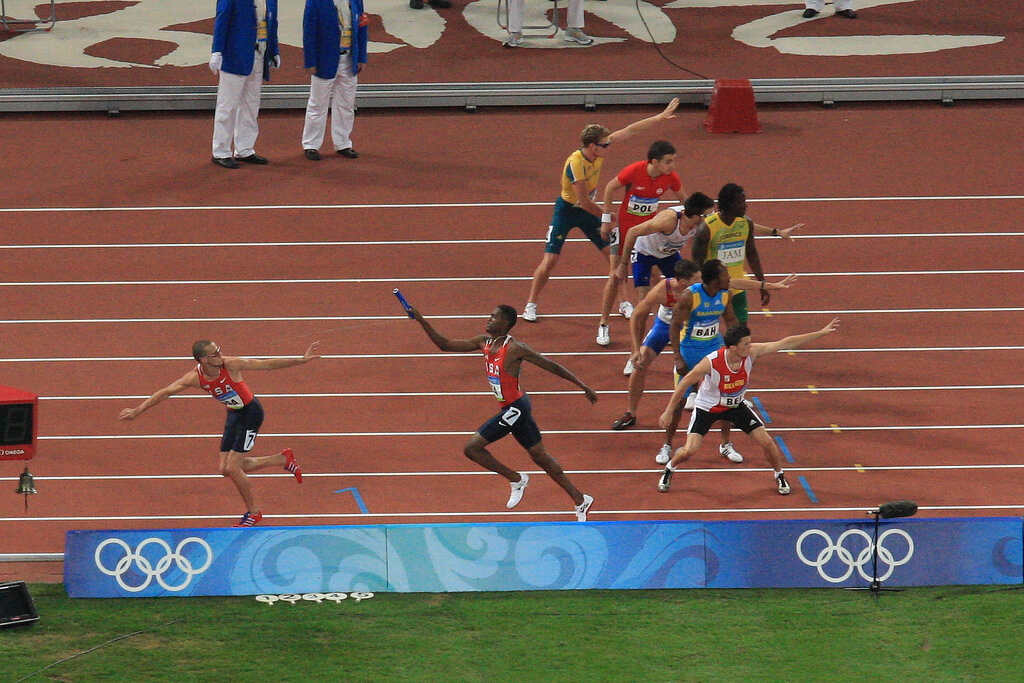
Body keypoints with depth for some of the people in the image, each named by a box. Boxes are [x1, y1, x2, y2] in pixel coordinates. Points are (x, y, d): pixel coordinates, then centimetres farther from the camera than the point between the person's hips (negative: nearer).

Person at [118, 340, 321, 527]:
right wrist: (137, 410, -9)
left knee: (233, 468, -10)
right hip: (234, 414, 6)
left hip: (250, 412, -6)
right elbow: (165, 392, -7)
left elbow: (267, 364, -18)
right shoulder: (195, 378, -14)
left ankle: (253, 512, 12)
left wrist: (301, 360, -19)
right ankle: (283, 459, 24)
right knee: (227, 469, 8)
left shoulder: (230, 364, -24)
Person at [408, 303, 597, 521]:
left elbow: (552, 366, -11)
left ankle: (516, 479, 6)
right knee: (540, 456, 12)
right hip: (513, 409, 8)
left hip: (515, 409, -8)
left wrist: (583, 386, -9)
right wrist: (422, 322, 0)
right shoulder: (484, 343, 7)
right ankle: (580, 500, 18)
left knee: (472, 447, -7)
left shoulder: (514, 348, -16)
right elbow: (445, 345, 10)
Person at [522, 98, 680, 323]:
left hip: (588, 209, 6)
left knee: (613, 252, 0)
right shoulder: (575, 164, -33)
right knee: (550, 258, -8)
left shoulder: (600, 150, -14)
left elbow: (630, 130, -6)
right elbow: (584, 201, -27)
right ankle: (531, 305, 7)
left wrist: (661, 117, -5)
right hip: (567, 209, -6)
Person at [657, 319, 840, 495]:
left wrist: (822, 333, -19)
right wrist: (669, 412, -15)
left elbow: (786, 343, -17)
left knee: (767, 442, -3)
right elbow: (684, 384, -21)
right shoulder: (711, 362, -34)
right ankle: (669, 470, 17)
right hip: (707, 408, -4)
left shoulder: (751, 353, -23)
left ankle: (779, 476, 25)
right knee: (689, 450, -16)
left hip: (736, 406, 4)